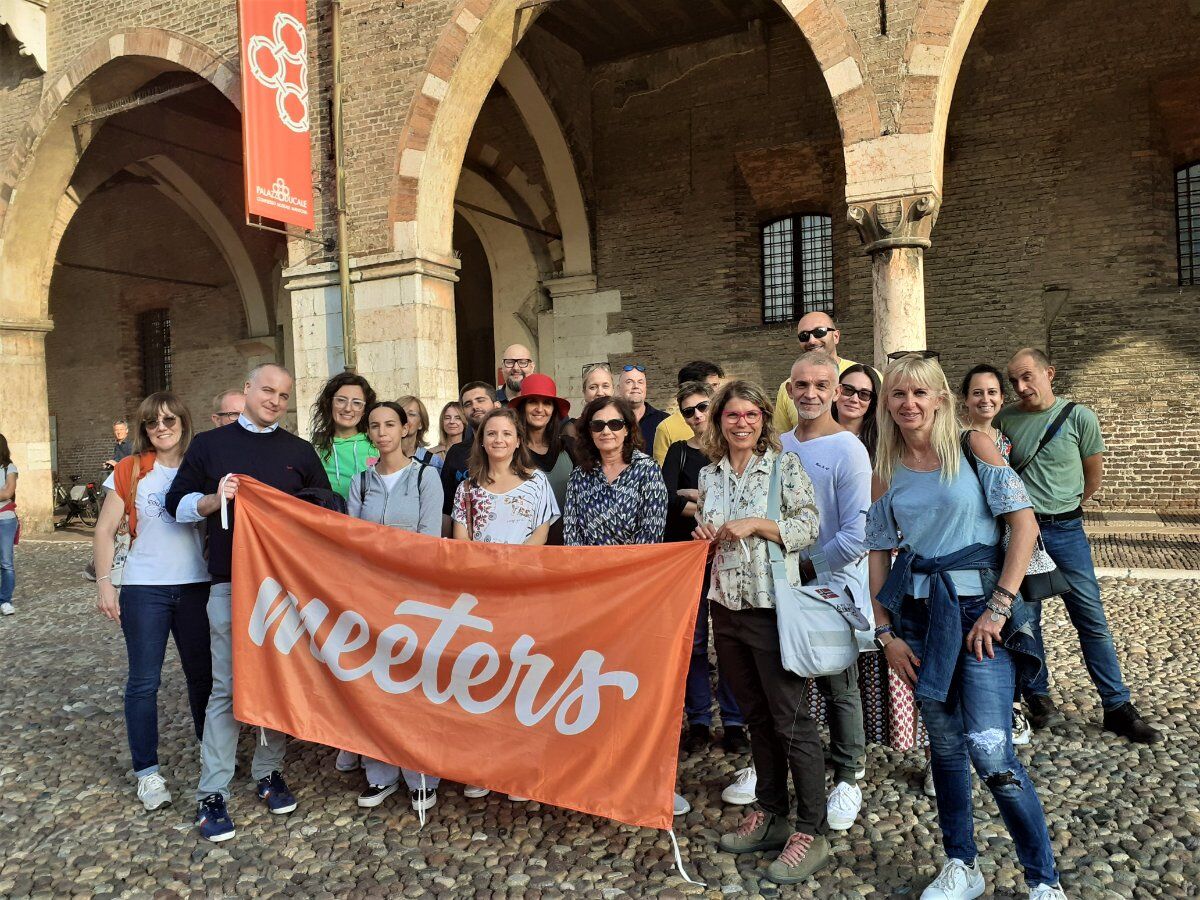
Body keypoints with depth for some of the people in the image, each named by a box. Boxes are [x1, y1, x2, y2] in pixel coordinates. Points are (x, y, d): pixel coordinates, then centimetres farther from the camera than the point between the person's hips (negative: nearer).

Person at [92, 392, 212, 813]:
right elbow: (105, 531, 1)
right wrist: (104, 582, -5)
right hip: (143, 589, -1)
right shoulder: (130, 471, 0)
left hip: (197, 585, 1)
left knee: (202, 674, 10)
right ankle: (147, 771, 17)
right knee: (144, 681, 4)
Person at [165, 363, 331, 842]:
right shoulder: (209, 444, 5)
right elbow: (177, 504, 5)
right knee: (226, 686, 0)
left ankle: (269, 772, 25)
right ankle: (212, 793, 9)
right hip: (231, 582, -2)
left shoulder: (300, 451, 9)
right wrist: (213, 500, -14)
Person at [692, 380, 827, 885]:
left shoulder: (785, 465, -5)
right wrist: (704, 536, -2)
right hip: (726, 605, 6)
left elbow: (809, 527, -8)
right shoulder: (709, 474, 10)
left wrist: (756, 524, -17)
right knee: (756, 715, 16)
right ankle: (770, 815, 30)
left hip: (773, 605, -6)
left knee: (791, 720, -1)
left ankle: (810, 834, 10)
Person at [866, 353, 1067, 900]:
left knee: (990, 752, -10)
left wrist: (999, 607, -14)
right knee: (944, 744, 13)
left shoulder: (973, 446, -4)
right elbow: (880, 554, 8)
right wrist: (885, 633, 2)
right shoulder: (886, 472, 6)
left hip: (978, 606, -4)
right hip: (918, 613, 4)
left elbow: (1024, 523, -9)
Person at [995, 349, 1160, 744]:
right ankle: (1038, 697, 21)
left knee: (1092, 618, 2)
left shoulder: (1079, 417, -4)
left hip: (1065, 529, -1)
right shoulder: (1004, 419, 1)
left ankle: (1118, 707, 12)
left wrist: (1066, 506, 11)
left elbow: (1094, 475, 6)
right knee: (1025, 618, 7)